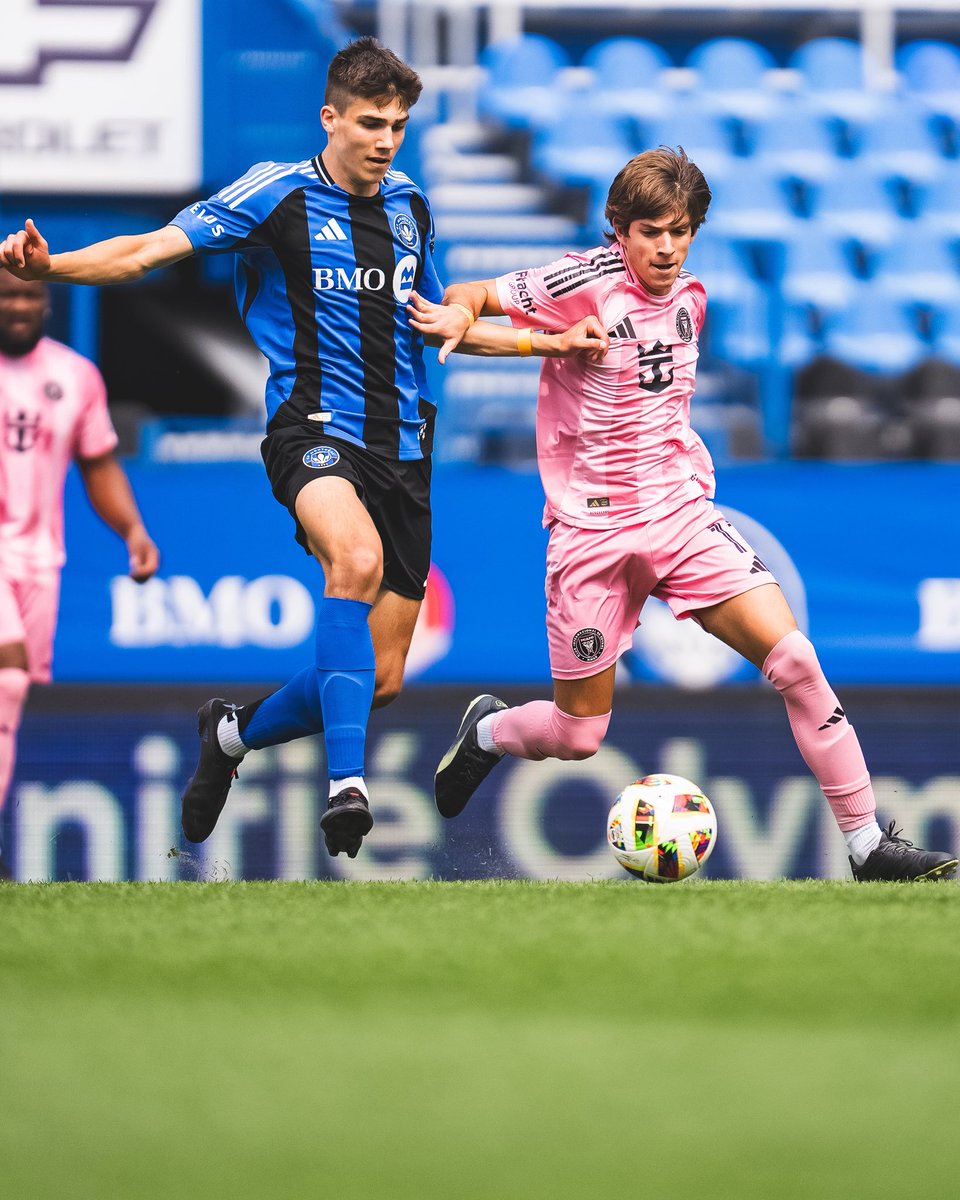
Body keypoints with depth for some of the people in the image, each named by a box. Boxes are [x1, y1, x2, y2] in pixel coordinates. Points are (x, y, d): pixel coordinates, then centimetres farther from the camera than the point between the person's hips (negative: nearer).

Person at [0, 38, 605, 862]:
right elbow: (151, 250, -13)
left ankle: (237, 733, 32)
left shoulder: (411, 207, 13)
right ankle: (346, 783, -40)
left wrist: (549, 344, 22)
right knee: (357, 558, -39)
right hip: (313, 427, -6)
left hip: (400, 446, 6)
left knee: (381, 678, 3)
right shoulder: (278, 194, -5)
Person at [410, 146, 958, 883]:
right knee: (577, 737, 2)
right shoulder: (589, 284, -11)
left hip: (685, 512, 4)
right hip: (595, 532, -4)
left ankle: (869, 845, -10)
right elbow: (468, 297, -11)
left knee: (794, 659, -15)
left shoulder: (689, 298, 8)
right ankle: (487, 731, 38)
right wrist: (459, 315, -34)